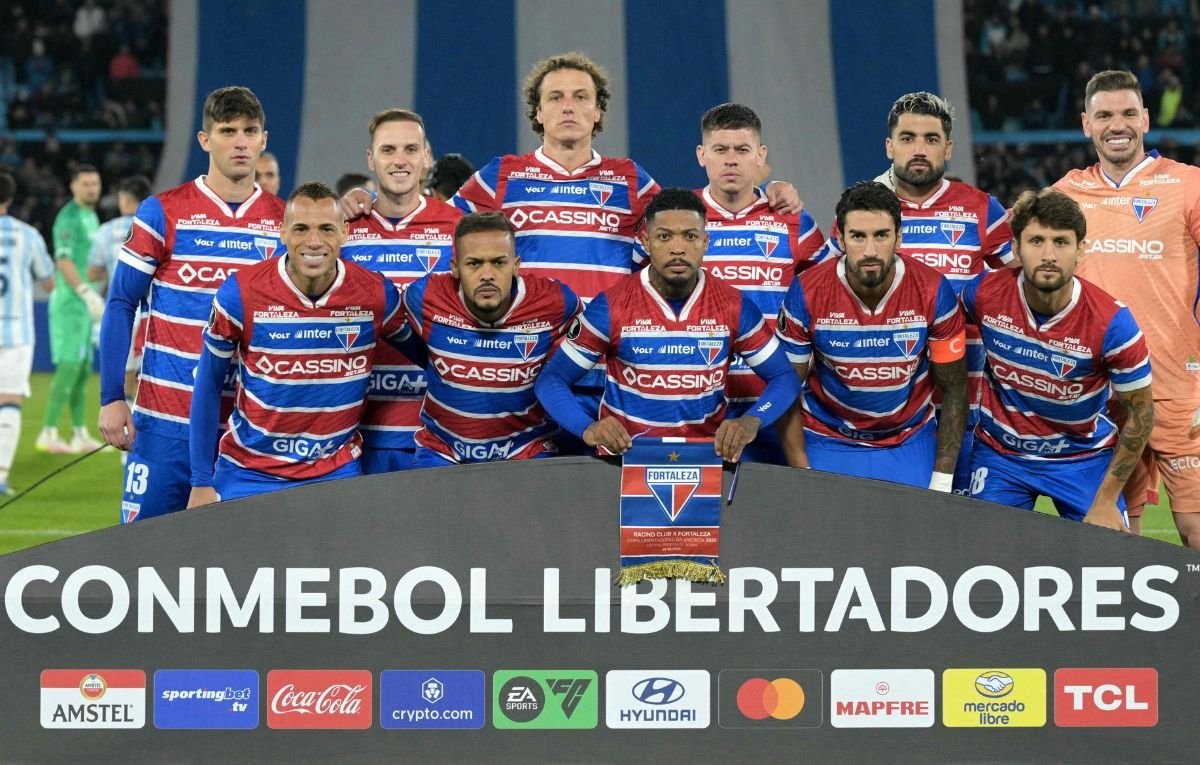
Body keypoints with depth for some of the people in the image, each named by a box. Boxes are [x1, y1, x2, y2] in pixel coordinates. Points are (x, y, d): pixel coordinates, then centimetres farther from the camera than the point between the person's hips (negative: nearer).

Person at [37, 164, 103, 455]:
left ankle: (80, 435, 13)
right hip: (70, 302, -9)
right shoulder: (69, 217, -12)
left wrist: (93, 297, 23)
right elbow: (63, 261, -20)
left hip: (84, 303, 9)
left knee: (83, 368, 10)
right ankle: (48, 433, -11)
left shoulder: (91, 217, 17)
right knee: (69, 365, -12)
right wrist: (87, 293, -26)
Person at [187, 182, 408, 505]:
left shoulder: (377, 295, -9)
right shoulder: (239, 293, -12)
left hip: (336, 474, 1)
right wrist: (201, 482, -2)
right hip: (247, 474, -1)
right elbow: (208, 387, -3)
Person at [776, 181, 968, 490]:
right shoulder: (807, 294, -16)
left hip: (910, 445, 1)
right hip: (827, 442, 0)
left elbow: (953, 389, -6)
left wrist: (941, 482, -8)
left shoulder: (934, 293, -15)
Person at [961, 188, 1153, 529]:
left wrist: (1106, 501, -11)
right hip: (1000, 453, 1)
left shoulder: (1112, 323, -23)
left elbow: (1141, 411, -11)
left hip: (1083, 458, -1)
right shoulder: (983, 293, -18)